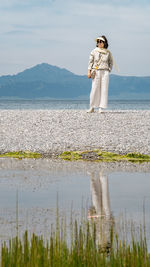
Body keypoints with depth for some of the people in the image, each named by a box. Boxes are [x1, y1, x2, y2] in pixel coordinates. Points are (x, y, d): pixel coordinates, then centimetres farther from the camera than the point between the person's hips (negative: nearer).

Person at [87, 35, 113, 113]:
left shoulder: (108, 53, 4)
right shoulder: (94, 51, 3)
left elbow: (111, 62, 15)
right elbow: (90, 62, 7)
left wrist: (109, 70, 5)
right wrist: (89, 71, 1)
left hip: (105, 72, 1)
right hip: (96, 72, -1)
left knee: (104, 90, -3)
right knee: (94, 89, -3)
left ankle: (101, 108, 0)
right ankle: (92, 107, 6)